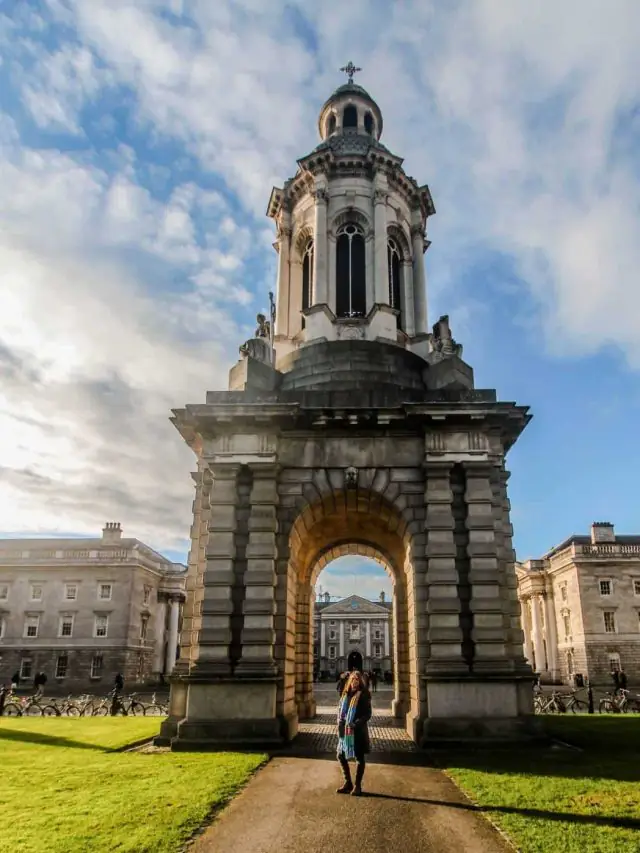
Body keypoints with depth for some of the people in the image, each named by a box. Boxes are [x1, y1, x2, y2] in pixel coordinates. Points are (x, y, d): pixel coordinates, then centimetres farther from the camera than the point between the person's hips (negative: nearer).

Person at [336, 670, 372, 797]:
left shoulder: (363, 695, -8)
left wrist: (357, 723, -23)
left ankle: (357, 786, 18)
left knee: (359, 757, 5)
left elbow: (368, 714, -10)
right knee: (341, 756, 11)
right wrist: (340, 723, -1)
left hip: (358, 731, -6)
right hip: (345, 731, 6)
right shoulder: (345, 694, 8)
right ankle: (347, 783, 26)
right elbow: (340, 710, 14)